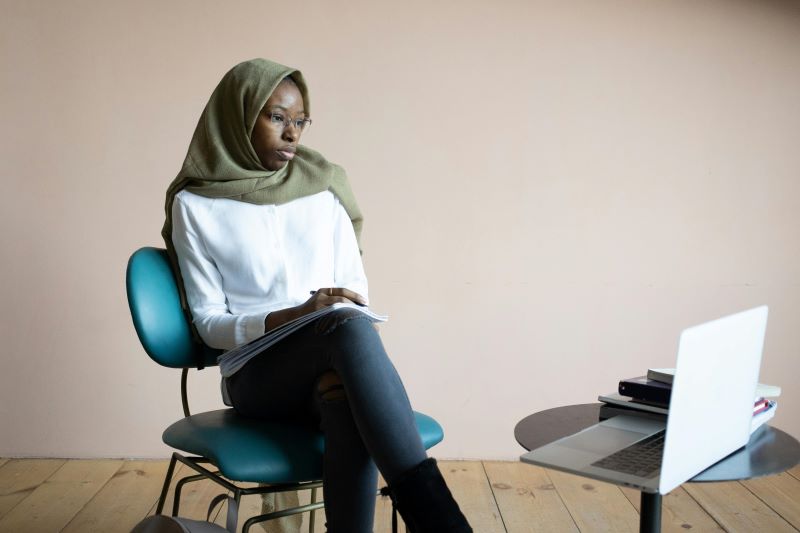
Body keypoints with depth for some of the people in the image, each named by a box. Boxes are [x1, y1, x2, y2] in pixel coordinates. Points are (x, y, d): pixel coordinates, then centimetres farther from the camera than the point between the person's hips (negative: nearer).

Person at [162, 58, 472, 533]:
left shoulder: (322, 189, 10)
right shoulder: (195, 205, 2)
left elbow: (357, 294, 9)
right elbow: (209, 322, -1)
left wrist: (345, 370, -13)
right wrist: (294, 317, -20)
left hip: (333, 364, 3)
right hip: (257, 375, -2)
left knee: (353, 409, -37)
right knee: (351, 329, -36)